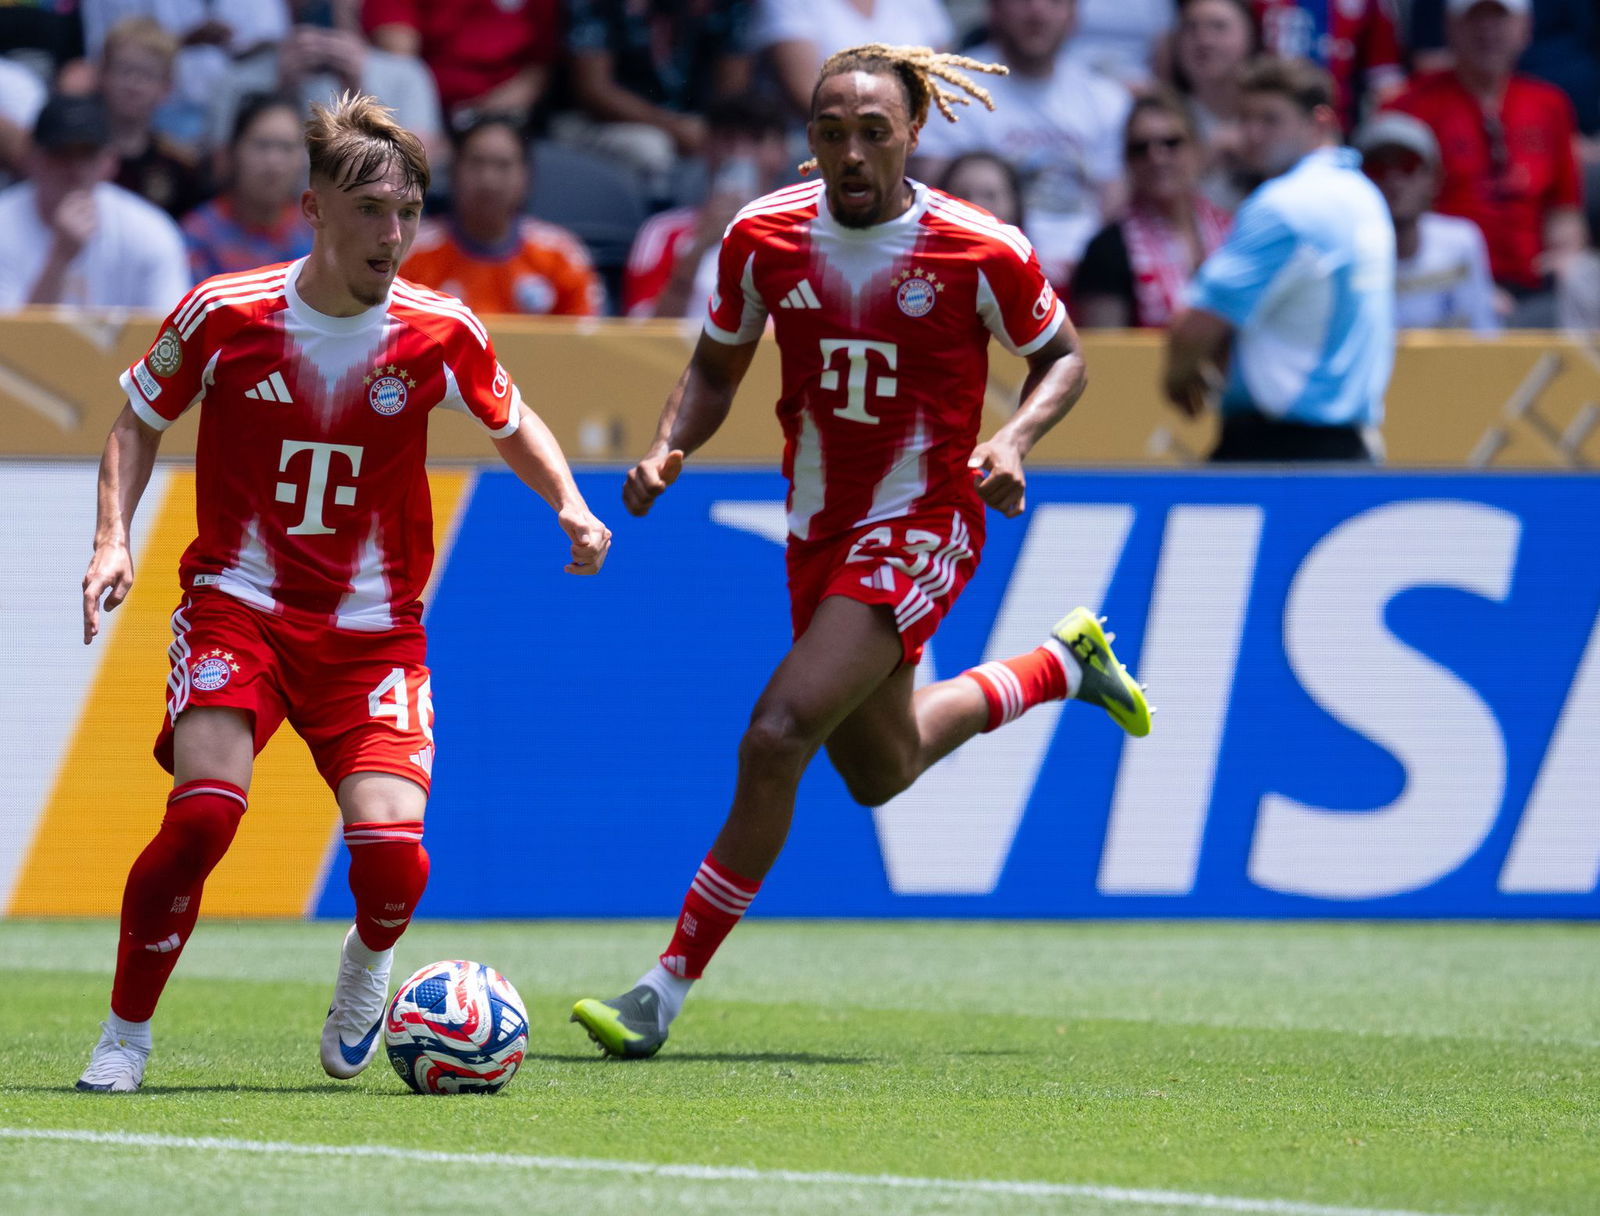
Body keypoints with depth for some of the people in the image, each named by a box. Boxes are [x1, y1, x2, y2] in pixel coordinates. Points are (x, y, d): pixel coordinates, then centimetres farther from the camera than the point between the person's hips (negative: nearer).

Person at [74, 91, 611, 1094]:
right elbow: (140, 418, 10)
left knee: (392, 851, -19)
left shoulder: (440, 334, -5)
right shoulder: (224, 316, -8)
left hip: (374, 626, 1)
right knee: (203, 814, -24)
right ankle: (124, 1038, -4)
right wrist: (115, 539, -3)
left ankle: (370, 957, 20)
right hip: (236, 605, -1)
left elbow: (512, 421, 16)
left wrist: (570, 505, 0)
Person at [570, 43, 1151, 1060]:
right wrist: (670, 449, -11)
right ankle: (1065, 665, 50)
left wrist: (1014, 441, -18)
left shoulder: (981, 251, -17)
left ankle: (670, 988, -13)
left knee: (778, 737, -22)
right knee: (880, 773, 23)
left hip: (921, 529, -6)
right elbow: (716, 368, 8)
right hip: (818, 529, 6)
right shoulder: (764, 236, -7)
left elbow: (1062, 356, 1)